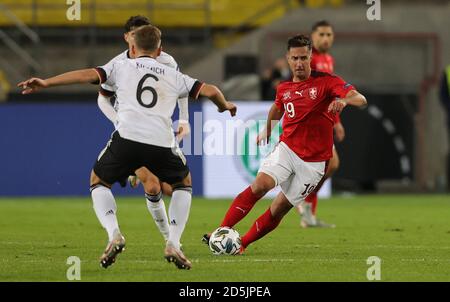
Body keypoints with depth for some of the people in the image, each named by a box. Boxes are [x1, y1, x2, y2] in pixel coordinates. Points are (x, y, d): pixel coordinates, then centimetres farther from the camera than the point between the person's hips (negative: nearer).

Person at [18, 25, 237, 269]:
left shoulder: (121, 67, 20)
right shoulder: (173, 76, 25)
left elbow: (89, 75, 6)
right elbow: (209, 91, 20)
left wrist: (46, 83, 4)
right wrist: (225, 106, 42)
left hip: (127, 138, -1)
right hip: (162, 143, 1)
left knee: (99, 181, 26)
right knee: (183, 184, 31)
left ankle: (114, 234, 0)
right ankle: (173, 244, 12)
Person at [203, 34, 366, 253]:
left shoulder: (326, 82, -8)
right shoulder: (284, 89, 7)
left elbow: (360, 100, -20)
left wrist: (344, 100, -41)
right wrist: (267, 130, 42)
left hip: (314, 160, -2)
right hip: (286, 148, 2)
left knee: (279, 209, -3)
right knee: (261, 184, -23)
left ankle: (241, 245, 11)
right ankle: (222, 232, -23)